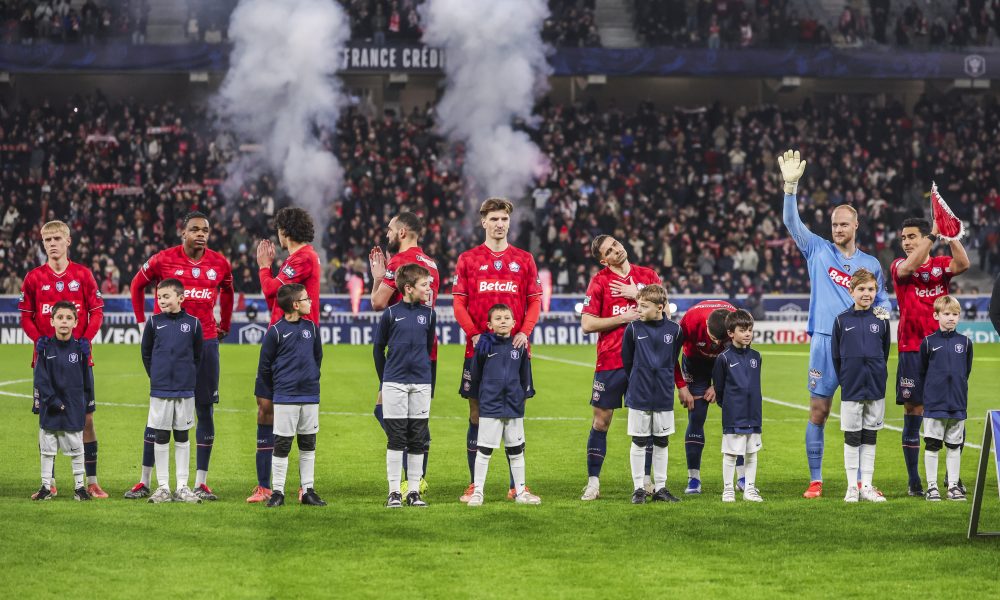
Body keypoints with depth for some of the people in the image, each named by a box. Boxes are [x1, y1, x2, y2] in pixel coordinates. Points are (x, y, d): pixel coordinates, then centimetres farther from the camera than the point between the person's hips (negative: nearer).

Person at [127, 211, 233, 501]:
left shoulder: (220, 263, 4)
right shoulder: (163, 260, -3)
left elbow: (227, 292, 24)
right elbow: (137, 285, 12)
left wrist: (224, 326, 20)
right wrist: (143, 322, 7)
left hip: (205, 343, 2)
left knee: (205, 410, 1)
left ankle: (201, 482, 7)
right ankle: (144, 481, 5)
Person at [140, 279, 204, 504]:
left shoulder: (193, 323, -1)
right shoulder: (154, 322, 0)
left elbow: (197, 355, 9)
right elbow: (146, 353, 9)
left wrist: (188, 376, 6)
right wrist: (156, 375, 6)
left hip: (185, 390, 0)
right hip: (160, 390, 0)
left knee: (182, 437, 7)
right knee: (161, 437, 3)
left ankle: (182, 486, 11)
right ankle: (163, 487, 9)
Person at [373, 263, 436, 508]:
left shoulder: (429, 313, 5)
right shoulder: (391, 313, -2)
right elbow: (378, 348, 7)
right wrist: (383, 382, 10)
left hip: (421, 384, 2)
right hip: (394, 384, -2)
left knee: (418, 440, 5)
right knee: (396, 439, 0)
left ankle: (414, 491, 12)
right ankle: (394, 492, 4)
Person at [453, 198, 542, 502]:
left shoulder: (524, 260, 10)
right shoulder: (468, 259, 6)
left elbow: (535, 302, 8)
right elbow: (459, 303, 2)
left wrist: (524, 331, -9)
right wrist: (474, 333, -12)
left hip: (515, 349, 1)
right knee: (477, 416, 1)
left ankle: (517, 485, 7)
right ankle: (474, 484, 6)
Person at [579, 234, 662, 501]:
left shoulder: (647, 276, 7)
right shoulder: (599, 281, -1)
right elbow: (587, 324, -6)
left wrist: (637, 295, -8)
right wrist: (623, 318, -11)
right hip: (610, 361, -2)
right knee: (601, 420, -1)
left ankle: (646, 480, 15)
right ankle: (593, 482, 4)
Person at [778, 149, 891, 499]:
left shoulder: (871, 264, 13)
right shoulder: (818, 251, 6)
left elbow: (881, 297, 24)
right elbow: (792, 221, -5)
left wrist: (882, 311, 0)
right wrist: (790, 185, -19)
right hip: (825, 342, -2)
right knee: (818, 412, -2)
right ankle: (815, 481, 3)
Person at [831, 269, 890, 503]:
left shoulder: (881, 321, 3)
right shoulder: (842, 320, -1)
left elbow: (884, 353, 12)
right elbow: (835, 355, 5)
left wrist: (878, 377, 11)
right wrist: (845, 380, 5)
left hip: (875, 388, 2)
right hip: (851, 390, -2)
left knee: (870, 438, 7)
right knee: (851, 439, 2)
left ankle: (867, 486, 12)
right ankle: (852, 488, 8)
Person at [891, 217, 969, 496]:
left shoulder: (941, 265, 8)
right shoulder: (898, 266, 5)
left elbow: (962, 264, -13)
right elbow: (909, 266, -19)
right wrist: (933, 234, -20)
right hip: (912, 350, -1)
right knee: (913, 412, -1)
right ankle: (913, 481, 5)